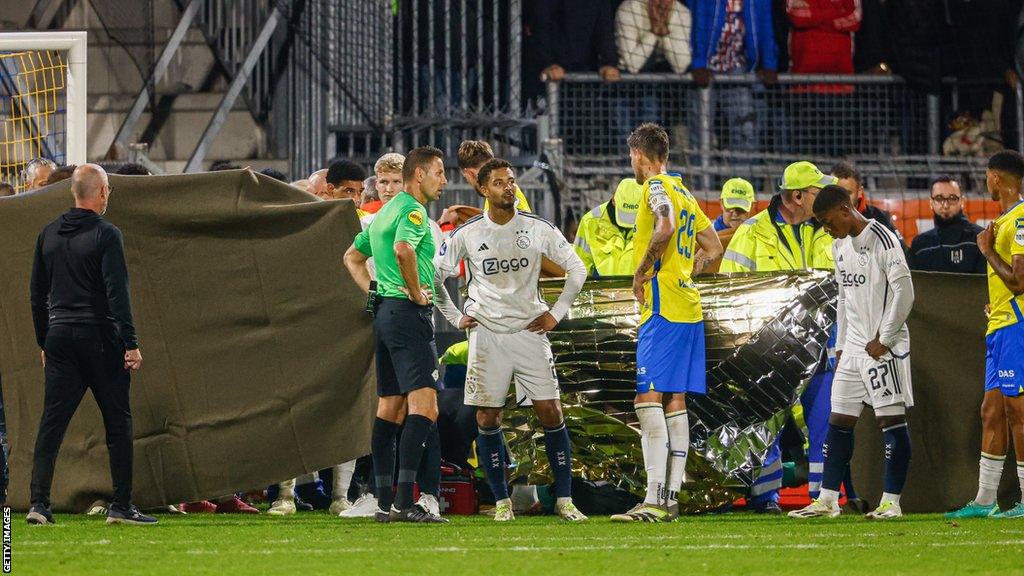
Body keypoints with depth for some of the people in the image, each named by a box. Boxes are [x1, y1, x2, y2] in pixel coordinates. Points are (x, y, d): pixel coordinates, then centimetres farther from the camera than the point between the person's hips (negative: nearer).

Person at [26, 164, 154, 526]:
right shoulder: (106, 235, -9)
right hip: (99, 338, -5)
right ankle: (121, 506, 2)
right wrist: (130, 343, -12)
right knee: (118, 421, 3)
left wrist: (44, 343, 21)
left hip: (59, 337, 5)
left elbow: (37, 294, 14)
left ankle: (39, 502, -6)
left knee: (52, 422, 3)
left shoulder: (49, 235, 10)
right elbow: (117, 293, -14)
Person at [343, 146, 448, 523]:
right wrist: (417, 292, -18)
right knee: (424, 406, -14)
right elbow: (402, 249, -31)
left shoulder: (386, 211, 20)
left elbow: (352, 257, 30)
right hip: (408, 312, -10)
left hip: (384, 311, 10)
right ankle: (404, 503, -22)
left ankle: (384, 502, 11)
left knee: (390, 408, 11)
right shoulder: (413, 211, -10)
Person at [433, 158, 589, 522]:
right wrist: (456, 318, 6)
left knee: (550, 413, -5)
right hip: (487, 335, 0)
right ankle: (502, 502, 7)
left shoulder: (538, 229, 1)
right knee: (487, 418, -2)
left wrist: (556, 314, 4)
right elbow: (435, 276, 11)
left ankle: (564, 500, 0)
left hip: (530, 331, 0)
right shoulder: (467, 235, 0)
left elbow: (576, 269, 9)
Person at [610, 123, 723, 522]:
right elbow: (714, 248, 24)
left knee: (648, 399, -13)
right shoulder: (684, 194, 20)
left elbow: (665, 229, -26)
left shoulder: (657, 186, -6)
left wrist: (641, 271, -14)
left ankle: (654, 500, -21)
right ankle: (670, 499, 8)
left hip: (663, 310, -9)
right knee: (674, 402, 9)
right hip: (689, 310, 9)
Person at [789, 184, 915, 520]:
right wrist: (841, 345, 16)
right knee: (839, 421, 7)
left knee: (891, 420, -5)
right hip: (853, 348, 9)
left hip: (882, 347, -9)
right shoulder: (840, 246, 15)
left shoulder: (882, 240, -13)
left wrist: (883, 339, -15)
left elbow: (904, 292, -17)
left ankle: (891, 502, -3)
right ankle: (828, 500, 9)